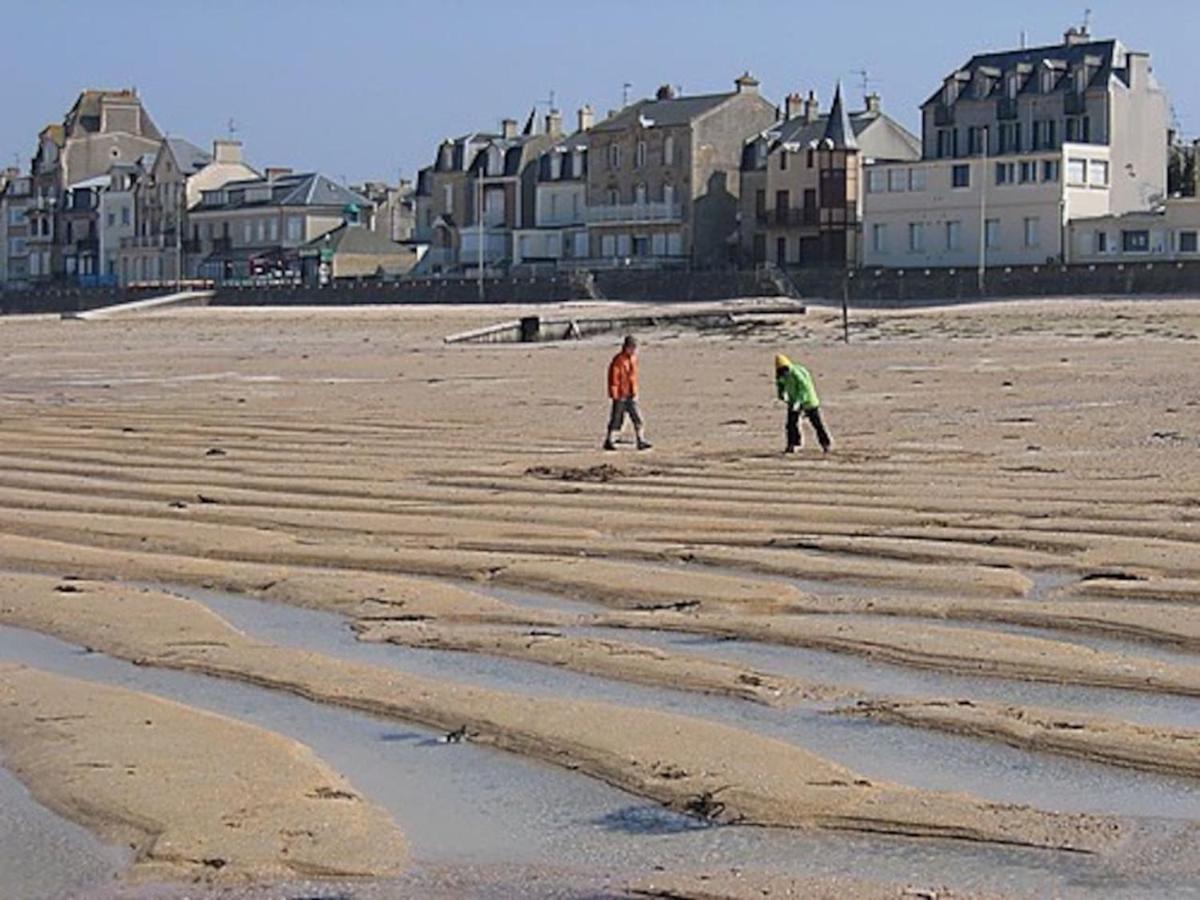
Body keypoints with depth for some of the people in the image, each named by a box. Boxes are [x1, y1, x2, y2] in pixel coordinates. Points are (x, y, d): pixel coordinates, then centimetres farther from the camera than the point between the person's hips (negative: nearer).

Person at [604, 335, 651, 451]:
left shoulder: (633, 359, 10)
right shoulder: (618, 360, -14)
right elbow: (613, 377, -14)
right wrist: (614, 395, -15)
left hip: (631, 396, 7)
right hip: (621, 395, -7)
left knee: (638, 419, 0)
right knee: (617, 419, 2)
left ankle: (641, 441, 1)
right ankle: (609, 442, 13)